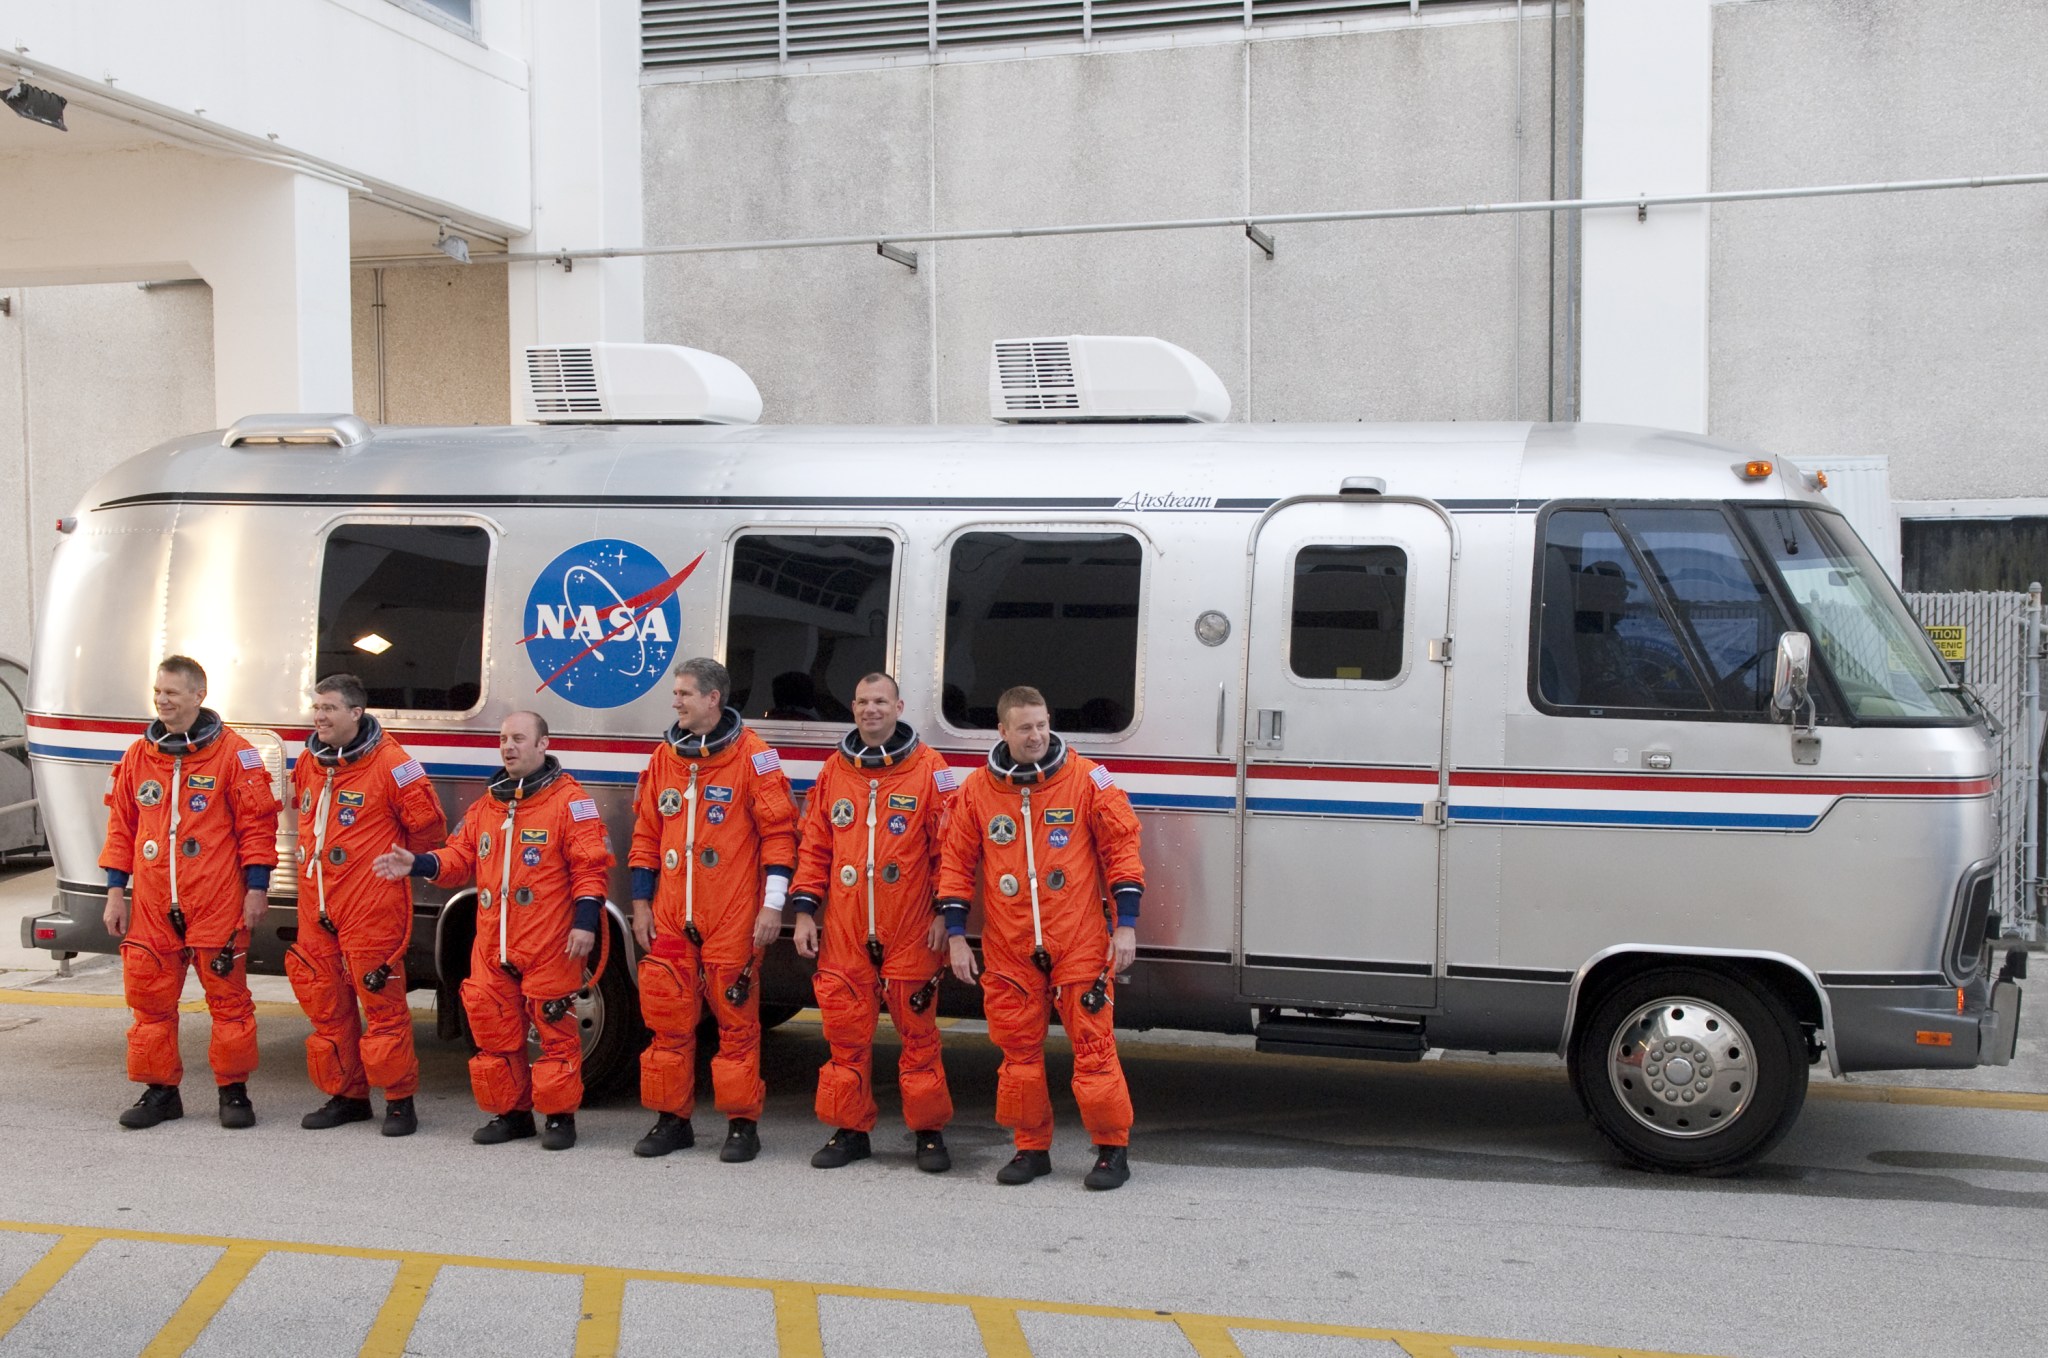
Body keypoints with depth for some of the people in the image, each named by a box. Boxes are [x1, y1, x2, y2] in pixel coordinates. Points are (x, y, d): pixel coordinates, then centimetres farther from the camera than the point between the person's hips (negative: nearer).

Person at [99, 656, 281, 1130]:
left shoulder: (233, 753, -3)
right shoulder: (138, 756, 11)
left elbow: (257, 822, -3)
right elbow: (121, 826, 16)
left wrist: (256, 888, -6)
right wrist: (116, 891, 12)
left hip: (217, 903, -4)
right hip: (152, 904, 5)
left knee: (228, 997, 1)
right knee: (150, 998, 7)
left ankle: (233, 1091, 12)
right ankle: (160, 1091, 20)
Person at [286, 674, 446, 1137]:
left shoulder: (390, 763, -12)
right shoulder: (308, 763, 10)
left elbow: (427, 824, -5)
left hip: (372, 911, -7)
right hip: (317, 908, 7)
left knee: (382, 1004, -4)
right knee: (326, 1007, 12)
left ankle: (399, 1100, 7)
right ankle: (346, 1096, 25)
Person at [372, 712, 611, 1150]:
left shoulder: (569, 799, -4)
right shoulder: (486, 805, 16)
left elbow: (590, 865, -9)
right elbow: (460, 857, 16)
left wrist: (585, 921, -16)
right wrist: (417, 864, -1)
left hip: (549, 946, -6)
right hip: (493, 944, 6)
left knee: (554, 1027, -2)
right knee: (493, 1027, 9)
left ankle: (559, 1115, 11)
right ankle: (510, 1112, 22)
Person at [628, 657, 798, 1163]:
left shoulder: (752, 756, -5)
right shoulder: (664, 758, 11)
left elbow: (778, 832, -7)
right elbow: (646, 835, 16)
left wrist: (773, 904, -11)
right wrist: (641, 902, 12)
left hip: (733, 919, -5)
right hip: (671, 917, 5)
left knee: (736, 1019, 0)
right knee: (668, 1017, 8)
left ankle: (742, 1124, 10)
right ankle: (672, 1120, 20)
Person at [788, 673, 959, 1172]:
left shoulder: (930, 769, -1)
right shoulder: (834, 770, 11)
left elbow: (948, 847, -2)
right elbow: (814, 846, 13)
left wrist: (945, 912, -6)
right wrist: (805, 911, 7)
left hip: (910, 932, -3)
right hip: (844, 933, 3)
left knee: (917, 1032, 3)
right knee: (847, 1033, 7)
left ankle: (928, 1131, 15)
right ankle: (850, 1130, 19)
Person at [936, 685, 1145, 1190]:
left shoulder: (1088, 779, -3)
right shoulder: (976, 789, 3)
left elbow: (1121, 848, -1)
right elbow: (957, 863, 8)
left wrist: (1125, 926, -5)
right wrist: (956, 936, 4)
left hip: (1080, 944, -2)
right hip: (1009, 949, 3)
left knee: (1093, 1045, -2)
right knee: (1019, 1049, 9)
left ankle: (1113, 1149, 11)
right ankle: (1031, 1148, 22)